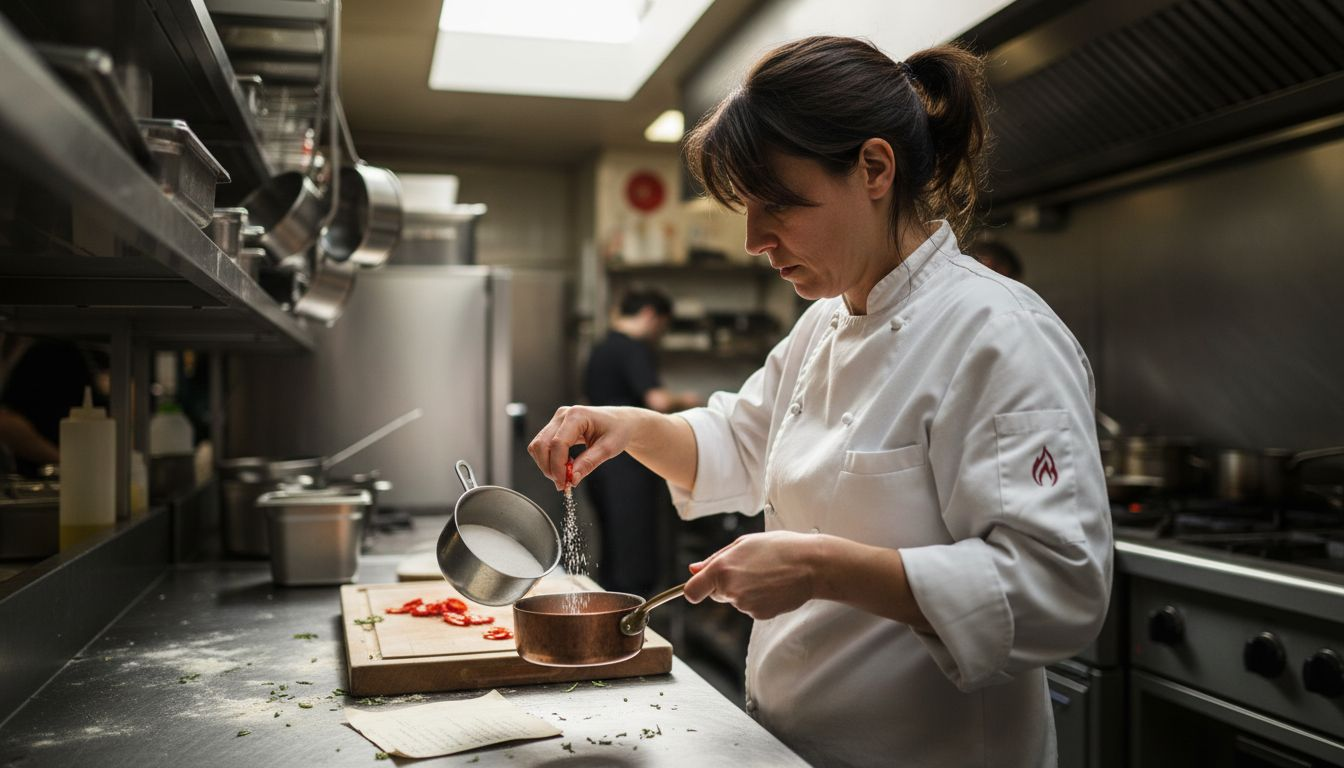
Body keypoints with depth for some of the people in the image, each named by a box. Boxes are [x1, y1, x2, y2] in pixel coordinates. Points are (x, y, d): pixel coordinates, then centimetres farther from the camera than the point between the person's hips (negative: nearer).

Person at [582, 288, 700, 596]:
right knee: (635, 570, -5)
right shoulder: (634, 350, -12)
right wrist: (684, 399, -3)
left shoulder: (600, 350, 16)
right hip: (628, 467, -9)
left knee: (612, 563, 15)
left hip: (601, 464, 9)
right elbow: (658, 400, -25)